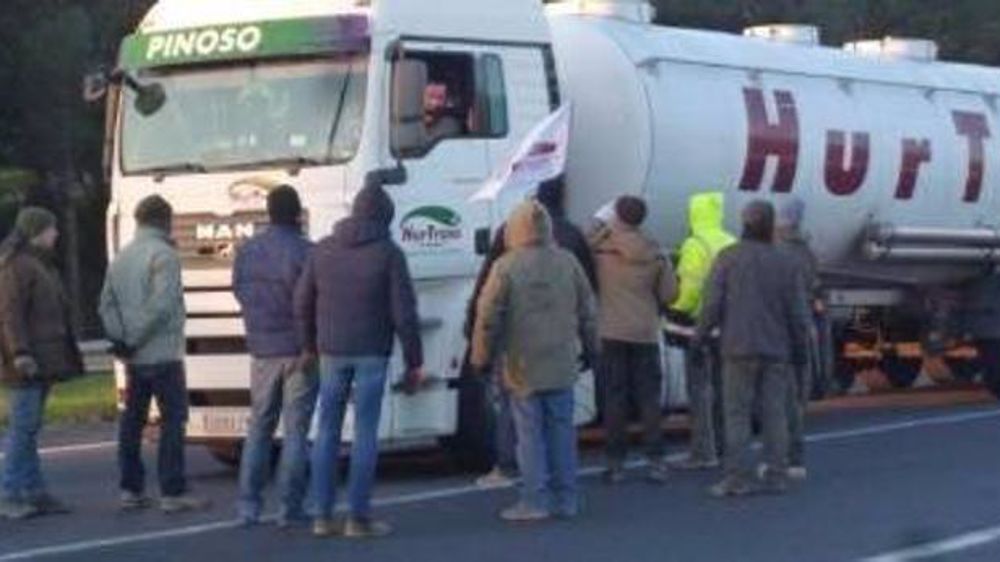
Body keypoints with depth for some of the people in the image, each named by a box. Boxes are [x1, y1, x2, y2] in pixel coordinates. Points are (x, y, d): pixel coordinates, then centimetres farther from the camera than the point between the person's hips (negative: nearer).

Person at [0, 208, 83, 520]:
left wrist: (69, 355, 22)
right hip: (27, 364, -10)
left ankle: (34, 493, 13)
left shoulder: (43, 265, 20)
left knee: (30, 428, 11)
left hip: (43, 363, 10)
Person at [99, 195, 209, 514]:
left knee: (132, 420, 12)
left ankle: (130, 490, 15)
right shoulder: (163, 255, -11)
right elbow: (161, 305, -20)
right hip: (163, 354, -7)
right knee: (173, 419, -4)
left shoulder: (122, 257, 12)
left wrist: (121, 339, -2)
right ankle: (173, 494, -7)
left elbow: (107, 303, 8)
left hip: (134, 357, 7)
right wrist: (136, 340, -12)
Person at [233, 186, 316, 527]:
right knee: (296, 429, 0)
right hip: (299, 350, -5)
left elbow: (239, 291, 12)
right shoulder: (304, 252, -14)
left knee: (258, 427, 13)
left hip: (262, 351, 5)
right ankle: (290, 508, 0)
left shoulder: (247, 251, 5)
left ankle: (248, 505, 11)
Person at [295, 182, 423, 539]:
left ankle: (322, 516, 9)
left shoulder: (323, 250, 4)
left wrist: (310, 346, 23)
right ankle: (358, 518, 0)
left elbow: (303, 303, 9)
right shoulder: (388, 253, -7)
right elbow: (404, 312, -9)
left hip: (332, 353, 4)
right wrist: (414, 362, -2)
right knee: (365, 433, 0)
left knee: (328, 432, 10)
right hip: (371, 355, -4)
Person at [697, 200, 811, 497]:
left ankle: (739, 478, -4)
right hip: (777, 350, 2)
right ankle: (777, 477, 7)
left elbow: (713, 303, -6)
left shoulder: (728, 258, -3)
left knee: (737, 414, 0)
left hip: (739, 349, -2)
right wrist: (799, 349, 14)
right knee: (775, 414, 6)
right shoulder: (787, 262, 3)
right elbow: (797, 312, 3)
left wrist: (699, 335, 7)